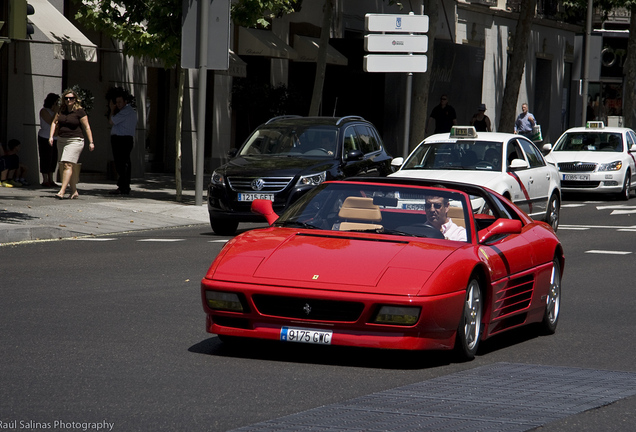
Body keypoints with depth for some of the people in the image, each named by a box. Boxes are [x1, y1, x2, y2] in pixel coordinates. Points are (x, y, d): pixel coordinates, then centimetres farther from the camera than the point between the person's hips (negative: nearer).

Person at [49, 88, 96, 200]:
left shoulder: (79, 111, -7)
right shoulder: (61, 110, 9)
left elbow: (87, 127, -5)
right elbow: (54, 123, 15)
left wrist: (91, 142, -6)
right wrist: (51, 136, 2)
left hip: (75, 141, -6)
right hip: (61, 140, 6)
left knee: (68, 165, -16)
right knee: (71, 166, 11)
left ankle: (62, 191, -23)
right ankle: (74, 191, 20)